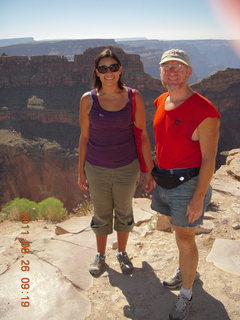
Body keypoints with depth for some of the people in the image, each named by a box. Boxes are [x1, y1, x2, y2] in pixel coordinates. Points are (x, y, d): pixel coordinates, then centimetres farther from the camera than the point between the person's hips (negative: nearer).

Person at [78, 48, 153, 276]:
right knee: (101, 214, 17)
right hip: (97, 169, 0)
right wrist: (81, 171, 4)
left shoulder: (133, 97, -9)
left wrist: (150, 170, -5)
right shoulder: (88, 99, -8)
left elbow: (142, 135, -5)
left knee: (124, 212, 18)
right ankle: (100, 255, 41)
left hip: (127, 168, 0)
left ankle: (122, 253, 43)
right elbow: (84, 137, 0)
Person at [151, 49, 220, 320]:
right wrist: (153, 171, 16)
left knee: (186, 239, 5)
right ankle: (187, 270, 49)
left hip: (188, 184, -7)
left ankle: (186, 295, 28)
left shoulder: (204, 111, -21)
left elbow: (209, 159, -19)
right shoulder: (161, 103, 2)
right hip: (163, 181, 7)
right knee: (178, 229, 23)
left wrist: (198, 199, -18)